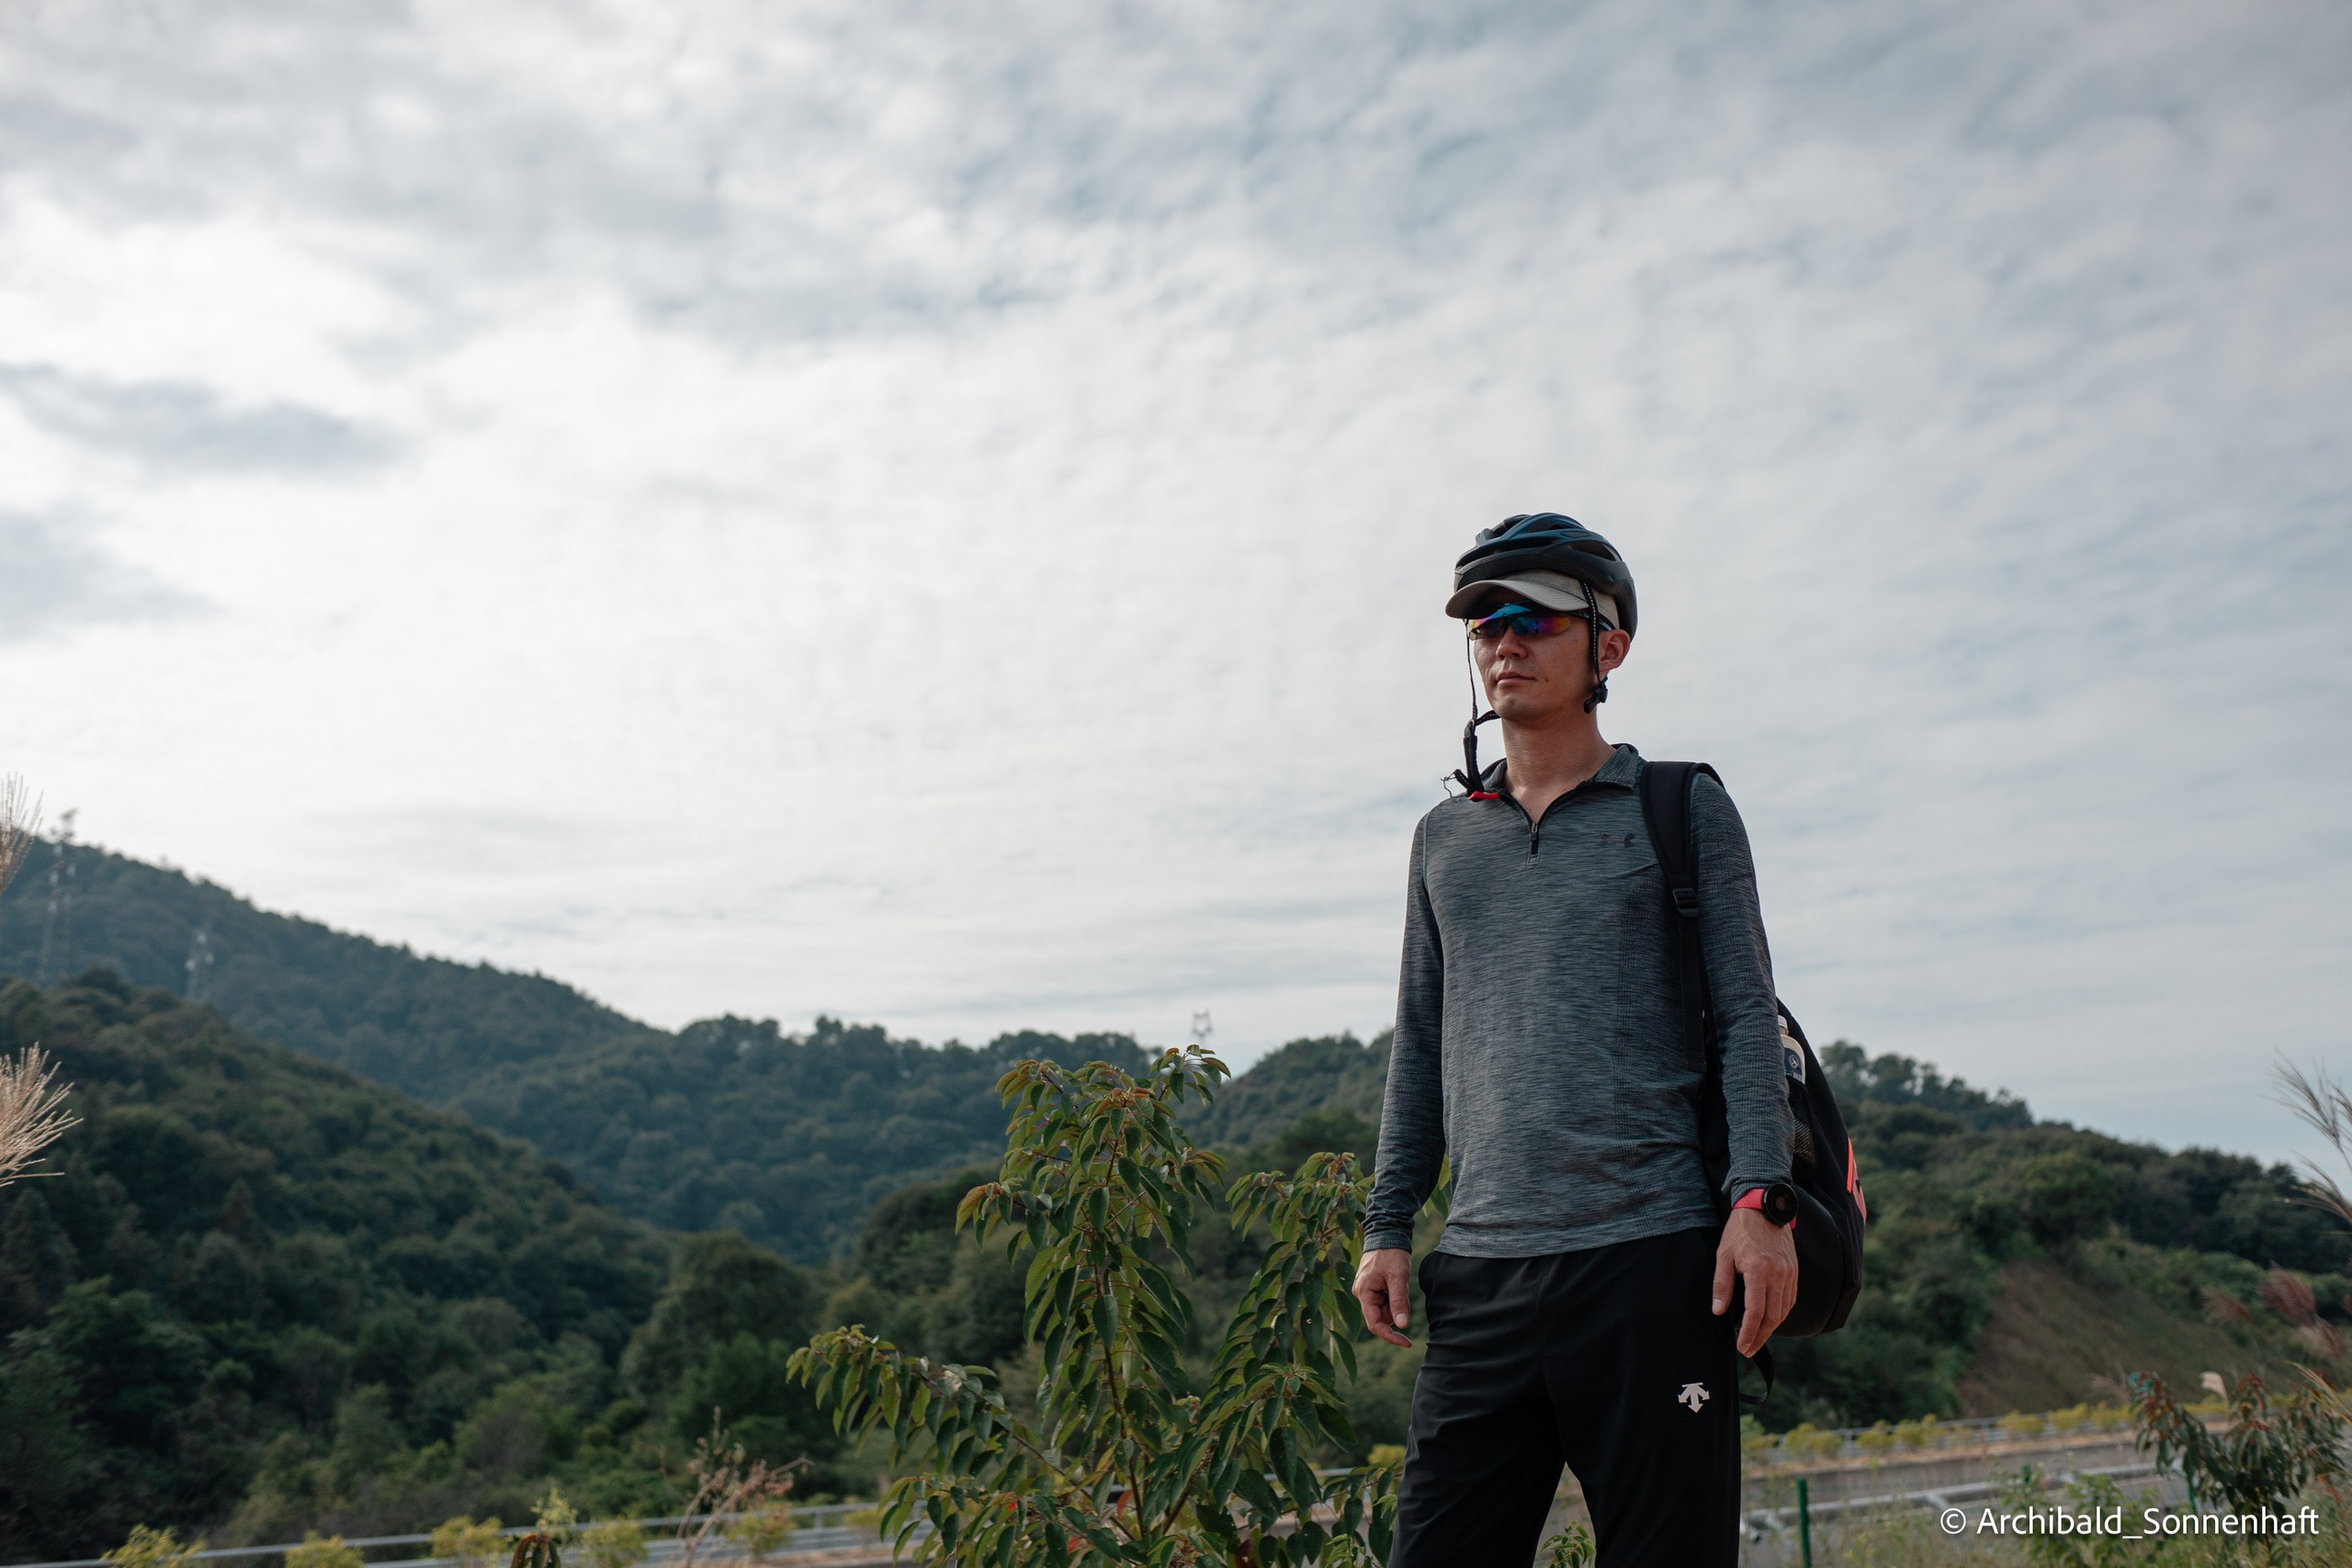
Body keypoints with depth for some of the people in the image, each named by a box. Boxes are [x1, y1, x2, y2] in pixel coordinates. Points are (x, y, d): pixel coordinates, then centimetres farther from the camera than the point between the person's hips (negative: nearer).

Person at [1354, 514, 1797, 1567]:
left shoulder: (1684, 811, 8)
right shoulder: (1444, 838, 19)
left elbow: (1746, 1015, 2)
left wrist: (1760, 1202, -11)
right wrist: (1387, 1225, 11)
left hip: (1652, 1254, -3)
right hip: (1481, 1272, 4)